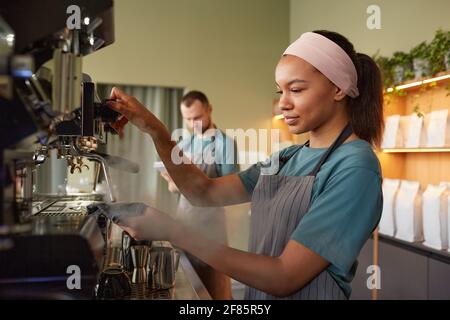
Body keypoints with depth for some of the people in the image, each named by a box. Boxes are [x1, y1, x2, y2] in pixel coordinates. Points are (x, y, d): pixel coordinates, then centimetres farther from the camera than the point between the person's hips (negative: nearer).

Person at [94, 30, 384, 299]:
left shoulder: (356, 167, -18)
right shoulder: (289, 157, 5)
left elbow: (284, 277, -24)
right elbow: (205, 192, 2)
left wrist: (173, 232, -24)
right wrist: (156, 131, -10)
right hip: (258, 292, 6)